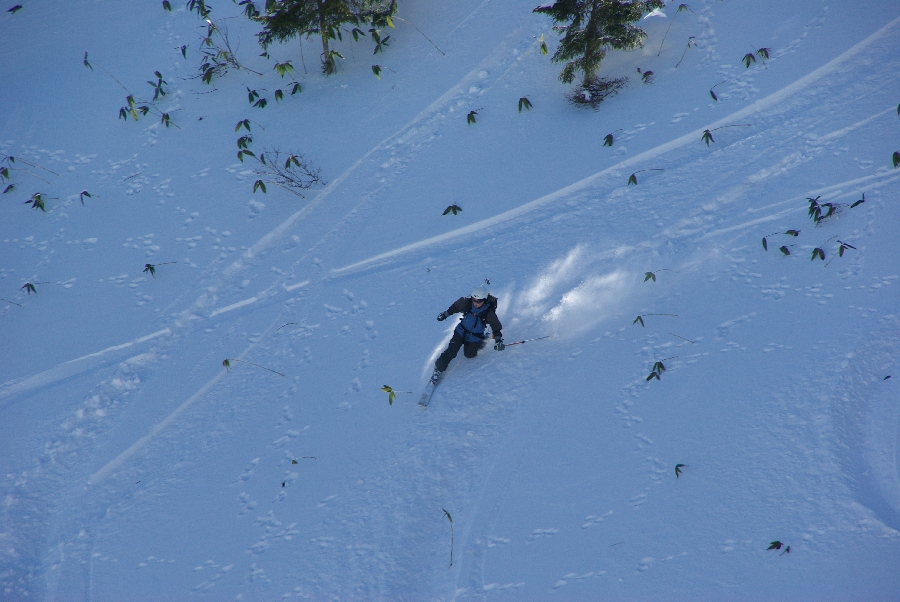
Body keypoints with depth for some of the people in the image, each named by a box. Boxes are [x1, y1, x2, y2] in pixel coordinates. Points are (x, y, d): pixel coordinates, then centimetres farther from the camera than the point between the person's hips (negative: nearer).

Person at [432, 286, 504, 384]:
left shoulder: (489, 312, -25)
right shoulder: (467, 303, -19)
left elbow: (496, 326, -18)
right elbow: (455, 306, 1)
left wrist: (498, 340, -31)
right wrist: (445, 314, 10)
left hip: (474, 338, -1)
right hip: (461, 332, 1)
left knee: (469, 354, 8)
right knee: (451, 352, -10)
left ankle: (480, 342, 34)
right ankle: (439, 369, 4)